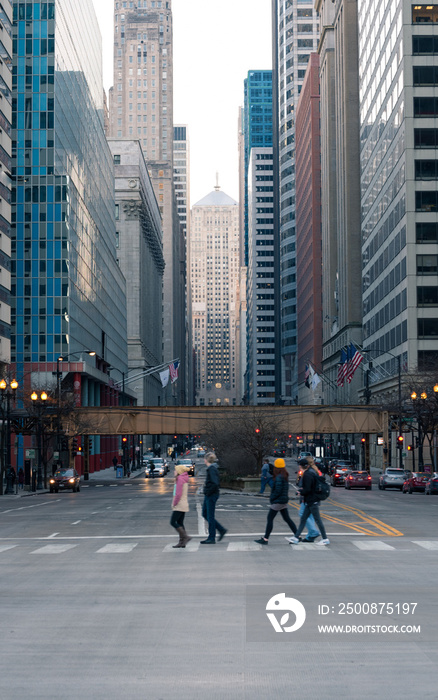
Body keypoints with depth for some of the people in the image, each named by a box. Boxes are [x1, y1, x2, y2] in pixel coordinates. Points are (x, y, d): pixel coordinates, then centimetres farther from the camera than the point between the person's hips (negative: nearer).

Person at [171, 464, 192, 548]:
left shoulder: (180, 479, -14)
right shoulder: (184, 480, 15)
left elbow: (178, 494, -20)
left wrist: (174, 504, -11)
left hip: (179, 505, -10)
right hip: (183, 505, 10)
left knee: (173, 522, -7)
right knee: (180, 523, 10)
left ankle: (185, 537, -12)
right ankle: (182, 542, 8)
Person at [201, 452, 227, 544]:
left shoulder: (212, 469, -18)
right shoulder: (210, 468, 12)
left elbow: (215, 483, -28)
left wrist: (208, 492, -18)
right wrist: (206, 492, 13)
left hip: (211, 495, -10)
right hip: (208, 496, 10)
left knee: (210, 516, -2)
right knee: (205, 514, 16)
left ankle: (212, 538, 6)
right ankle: (221, 530, 20)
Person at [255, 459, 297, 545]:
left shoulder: (279, 477, -20)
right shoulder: (285, 476, 8)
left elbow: (278, 491, -22)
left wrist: (272, 498, -7)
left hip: (278, 501, -9)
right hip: (284, 501, 9)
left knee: (270, 519, -2)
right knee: (287, 519, 15)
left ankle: (265, 539, 0)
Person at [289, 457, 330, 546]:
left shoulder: (307, 475, -19)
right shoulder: (312, 472, 12)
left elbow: (307, 490, -22)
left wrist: (301, 491, -4)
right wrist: (302, 490, 12)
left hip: (312, 501, -10)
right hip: (310, 501, 10)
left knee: (317, 520, -2)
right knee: (303, 519, 10)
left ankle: (325, 539, 5)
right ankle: (296, 537, 12)